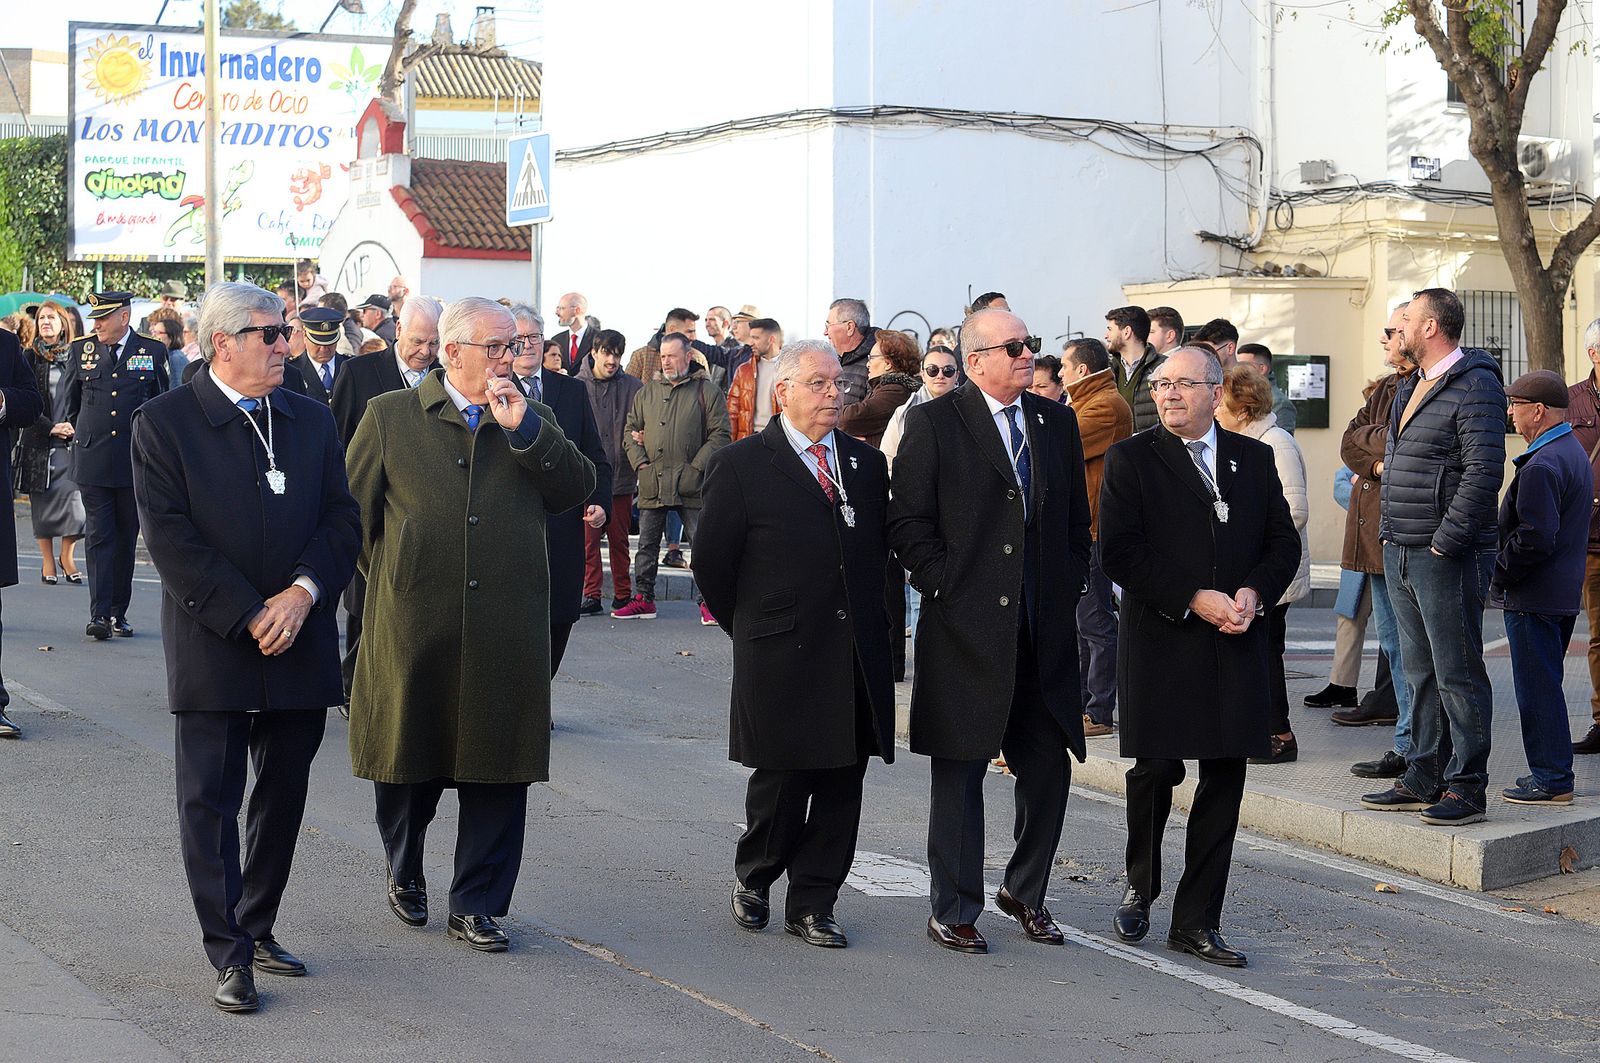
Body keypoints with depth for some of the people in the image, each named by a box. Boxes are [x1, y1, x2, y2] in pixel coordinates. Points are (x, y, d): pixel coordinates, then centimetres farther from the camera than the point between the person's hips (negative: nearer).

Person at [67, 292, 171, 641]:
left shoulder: (152, 351, 2)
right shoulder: (81, 350, 6)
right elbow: (71, 401, 20)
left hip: (135, 460, 0)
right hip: (92, 461, 0)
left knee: (126, 539, 6)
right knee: (99, 537, -5)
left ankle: (118, 613, 13)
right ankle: (99, 614, -8)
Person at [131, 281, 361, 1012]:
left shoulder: (310, 421, 10)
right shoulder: (163, 423, -5)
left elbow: (343, 519, 5)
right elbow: (170, 537, -11)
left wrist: (304, 591, -13)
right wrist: (248, 618, -16)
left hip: (300, 644, 5)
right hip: (213, 649, -5)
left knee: (284, 795, 11)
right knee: (211, 802, -1)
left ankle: (257, 927, 25)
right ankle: (230, 955, 5)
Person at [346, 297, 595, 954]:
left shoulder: (532, 423, 10)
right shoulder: (391, 417, 3)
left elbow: (578, 491, -3)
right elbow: (351, 509, 9)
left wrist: (524, 428, -11)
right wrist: (387, 578, 8)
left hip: (506, 634, 1)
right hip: (413, 629, -1)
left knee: (499, 772, 2)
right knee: (408, 761, 12)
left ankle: (476, 906, 13)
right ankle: (405, 871, 36)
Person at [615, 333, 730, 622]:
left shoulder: (707, 392, 2)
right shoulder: (647, 392, 15)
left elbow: (719, 435, -2)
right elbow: (630, 430, 17)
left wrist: (697, 467, -10)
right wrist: (640, 462, 1)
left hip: (691, 486, -4)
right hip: (652, 484, 4)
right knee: (647, 544, 9)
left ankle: (708, 603, 2)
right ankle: (644, 600, 18)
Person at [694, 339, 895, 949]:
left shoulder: (867, 465, 12)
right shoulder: (741, 466, -3)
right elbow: (712, 562, 0)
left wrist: (874, 622, 11)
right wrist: (753, 630, 4)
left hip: (858, 662, 4)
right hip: (781, 662, -4)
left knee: (842, 787, 4)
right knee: (781, 783, 2)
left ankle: (812, 905, 16)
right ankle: (753, 878, 28)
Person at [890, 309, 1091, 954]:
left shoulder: (1057, 422, 12)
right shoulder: (934, 423, -4)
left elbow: (1077, 518, 17)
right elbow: (907, 522, -6)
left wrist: (1068, 588, 7)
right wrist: (946, 587, -11)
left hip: (1045, 630, 5)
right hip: (967, 629, -5)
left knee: (1048, 767, 9)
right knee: (960, 773, 3)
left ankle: (1025, 893, 29)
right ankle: (953, 912, 14)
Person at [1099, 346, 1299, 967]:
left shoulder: (1254, 459, 11)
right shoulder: (1131, 459, -1)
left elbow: (1283, 542, 11)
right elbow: (1119, 552, -10)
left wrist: (1254, 593, -9)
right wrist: (1192, 600, -16)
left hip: (1237, 648, 3)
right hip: (1161, 643, -3)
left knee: (1225, 781, 3)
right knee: (1156, 771, 1)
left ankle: (1196, 921, 11)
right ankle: (1140, 890, 27)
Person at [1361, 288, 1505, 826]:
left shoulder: (1475, 386, -12)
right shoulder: (1410, 386, 17)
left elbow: (1484, 473, -20)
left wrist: (1445, 541, -18)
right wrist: (1391, 536, 15)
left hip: (1447, 558, -9)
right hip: (1401, 555, 9)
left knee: (1458, 674, -4)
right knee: (1421, 673, 14)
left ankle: (1466, 788, 2)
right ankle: (1424, 780, 21)